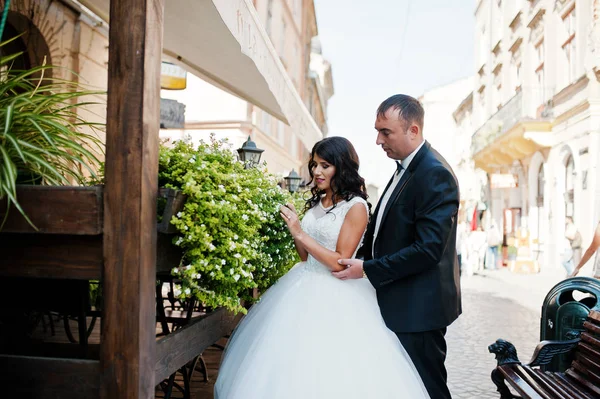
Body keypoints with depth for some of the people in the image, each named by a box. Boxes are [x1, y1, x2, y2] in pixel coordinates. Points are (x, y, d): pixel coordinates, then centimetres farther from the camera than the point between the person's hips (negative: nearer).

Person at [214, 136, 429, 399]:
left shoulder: (356, 206, -13)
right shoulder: (316, 202, 8)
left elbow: (339, 263, -17)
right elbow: (306, 256, 12)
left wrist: (300, 233, -19)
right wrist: (293, 229, -4)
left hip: (335, 296, -7)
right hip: (303, 288, 7)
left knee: (330, 370, 1)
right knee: (293, 364, 14)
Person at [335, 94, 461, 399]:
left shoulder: (435, 174, -19)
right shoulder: (407, 168, 11)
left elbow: (428, 248, -25)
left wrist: (368, 269, -20)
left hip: (419, 308, -9)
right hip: (402, 303, 9)